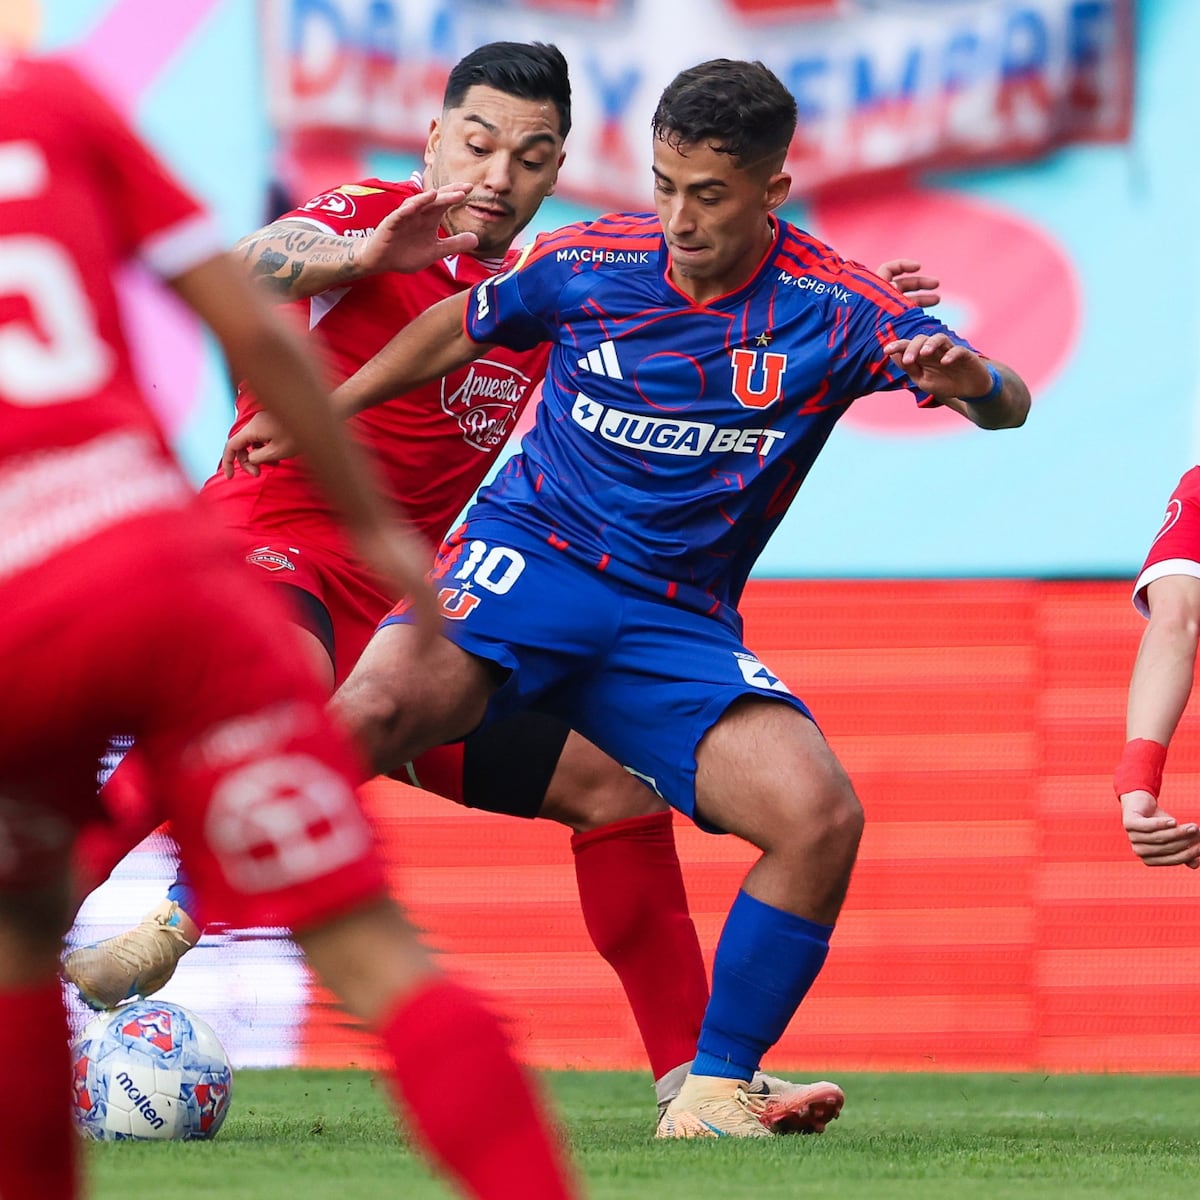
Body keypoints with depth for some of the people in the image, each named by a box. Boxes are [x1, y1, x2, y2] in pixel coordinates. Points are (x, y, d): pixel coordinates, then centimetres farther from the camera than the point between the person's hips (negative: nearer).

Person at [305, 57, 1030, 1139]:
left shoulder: (834, 309, -5)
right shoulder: (591, 263, -2)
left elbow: (1005, 404, -9)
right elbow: (461, 329, 18)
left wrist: (972, 381, -33)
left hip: (680, 624, 1)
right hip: (528, 557, -1)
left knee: (822, 817, -23)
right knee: (375, 709, -33)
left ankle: (715, 1089, -7)